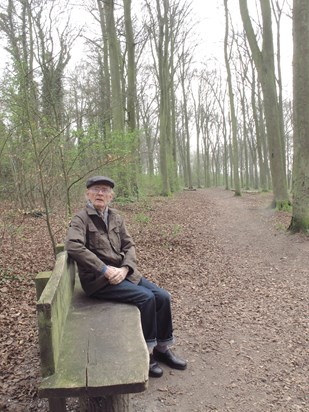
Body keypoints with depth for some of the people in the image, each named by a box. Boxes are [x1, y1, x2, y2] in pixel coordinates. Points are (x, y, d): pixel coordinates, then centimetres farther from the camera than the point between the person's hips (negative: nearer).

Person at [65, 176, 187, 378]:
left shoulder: (116, 217, 11)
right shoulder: (81, 218, -6)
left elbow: (129, 245, 8)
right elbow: (74, 246, -22)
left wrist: (125, 268, -12)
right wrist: (106, 270, -24)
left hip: (123, 273, 6)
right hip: (98, 280, -6)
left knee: (163, 297, -8)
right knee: (146, 297, -24)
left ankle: (163, 348, 11)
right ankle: (146, 352, -4)